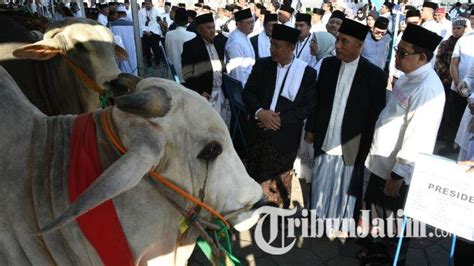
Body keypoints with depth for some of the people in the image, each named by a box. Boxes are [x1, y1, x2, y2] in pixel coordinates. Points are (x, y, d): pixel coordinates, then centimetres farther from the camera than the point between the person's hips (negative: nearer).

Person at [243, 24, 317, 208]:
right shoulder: (262, 65, 1)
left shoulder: (307, 72, -6)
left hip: (285, 136, -2)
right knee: (254, 177, 14)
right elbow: (248, 92, 0)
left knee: (278, 183, 13)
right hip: (258, 132, 2)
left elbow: (309, 106, -7)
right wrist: (259, 112, -19)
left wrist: (281, 119, -17)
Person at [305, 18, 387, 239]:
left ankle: (341, 225, 38)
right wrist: (310, 129, 8)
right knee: (320, 184, 18)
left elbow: (376, 116, -9)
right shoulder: (328, 64, -2)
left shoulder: (375, 75, -14)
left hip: (350, 147, -3)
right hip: (324, 141, 3)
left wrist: (366, 148, -9)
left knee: (345, 188, 15)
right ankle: (318, 218, 41)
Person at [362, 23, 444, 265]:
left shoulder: (427, 89, -26)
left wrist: (398, 175, -20)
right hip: (382, 161, 9)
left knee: (394, 222, 13)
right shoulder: (408, 77, 2)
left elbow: (417, 139, -26)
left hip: (398, 170, -8)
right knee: (376, 208, 25)